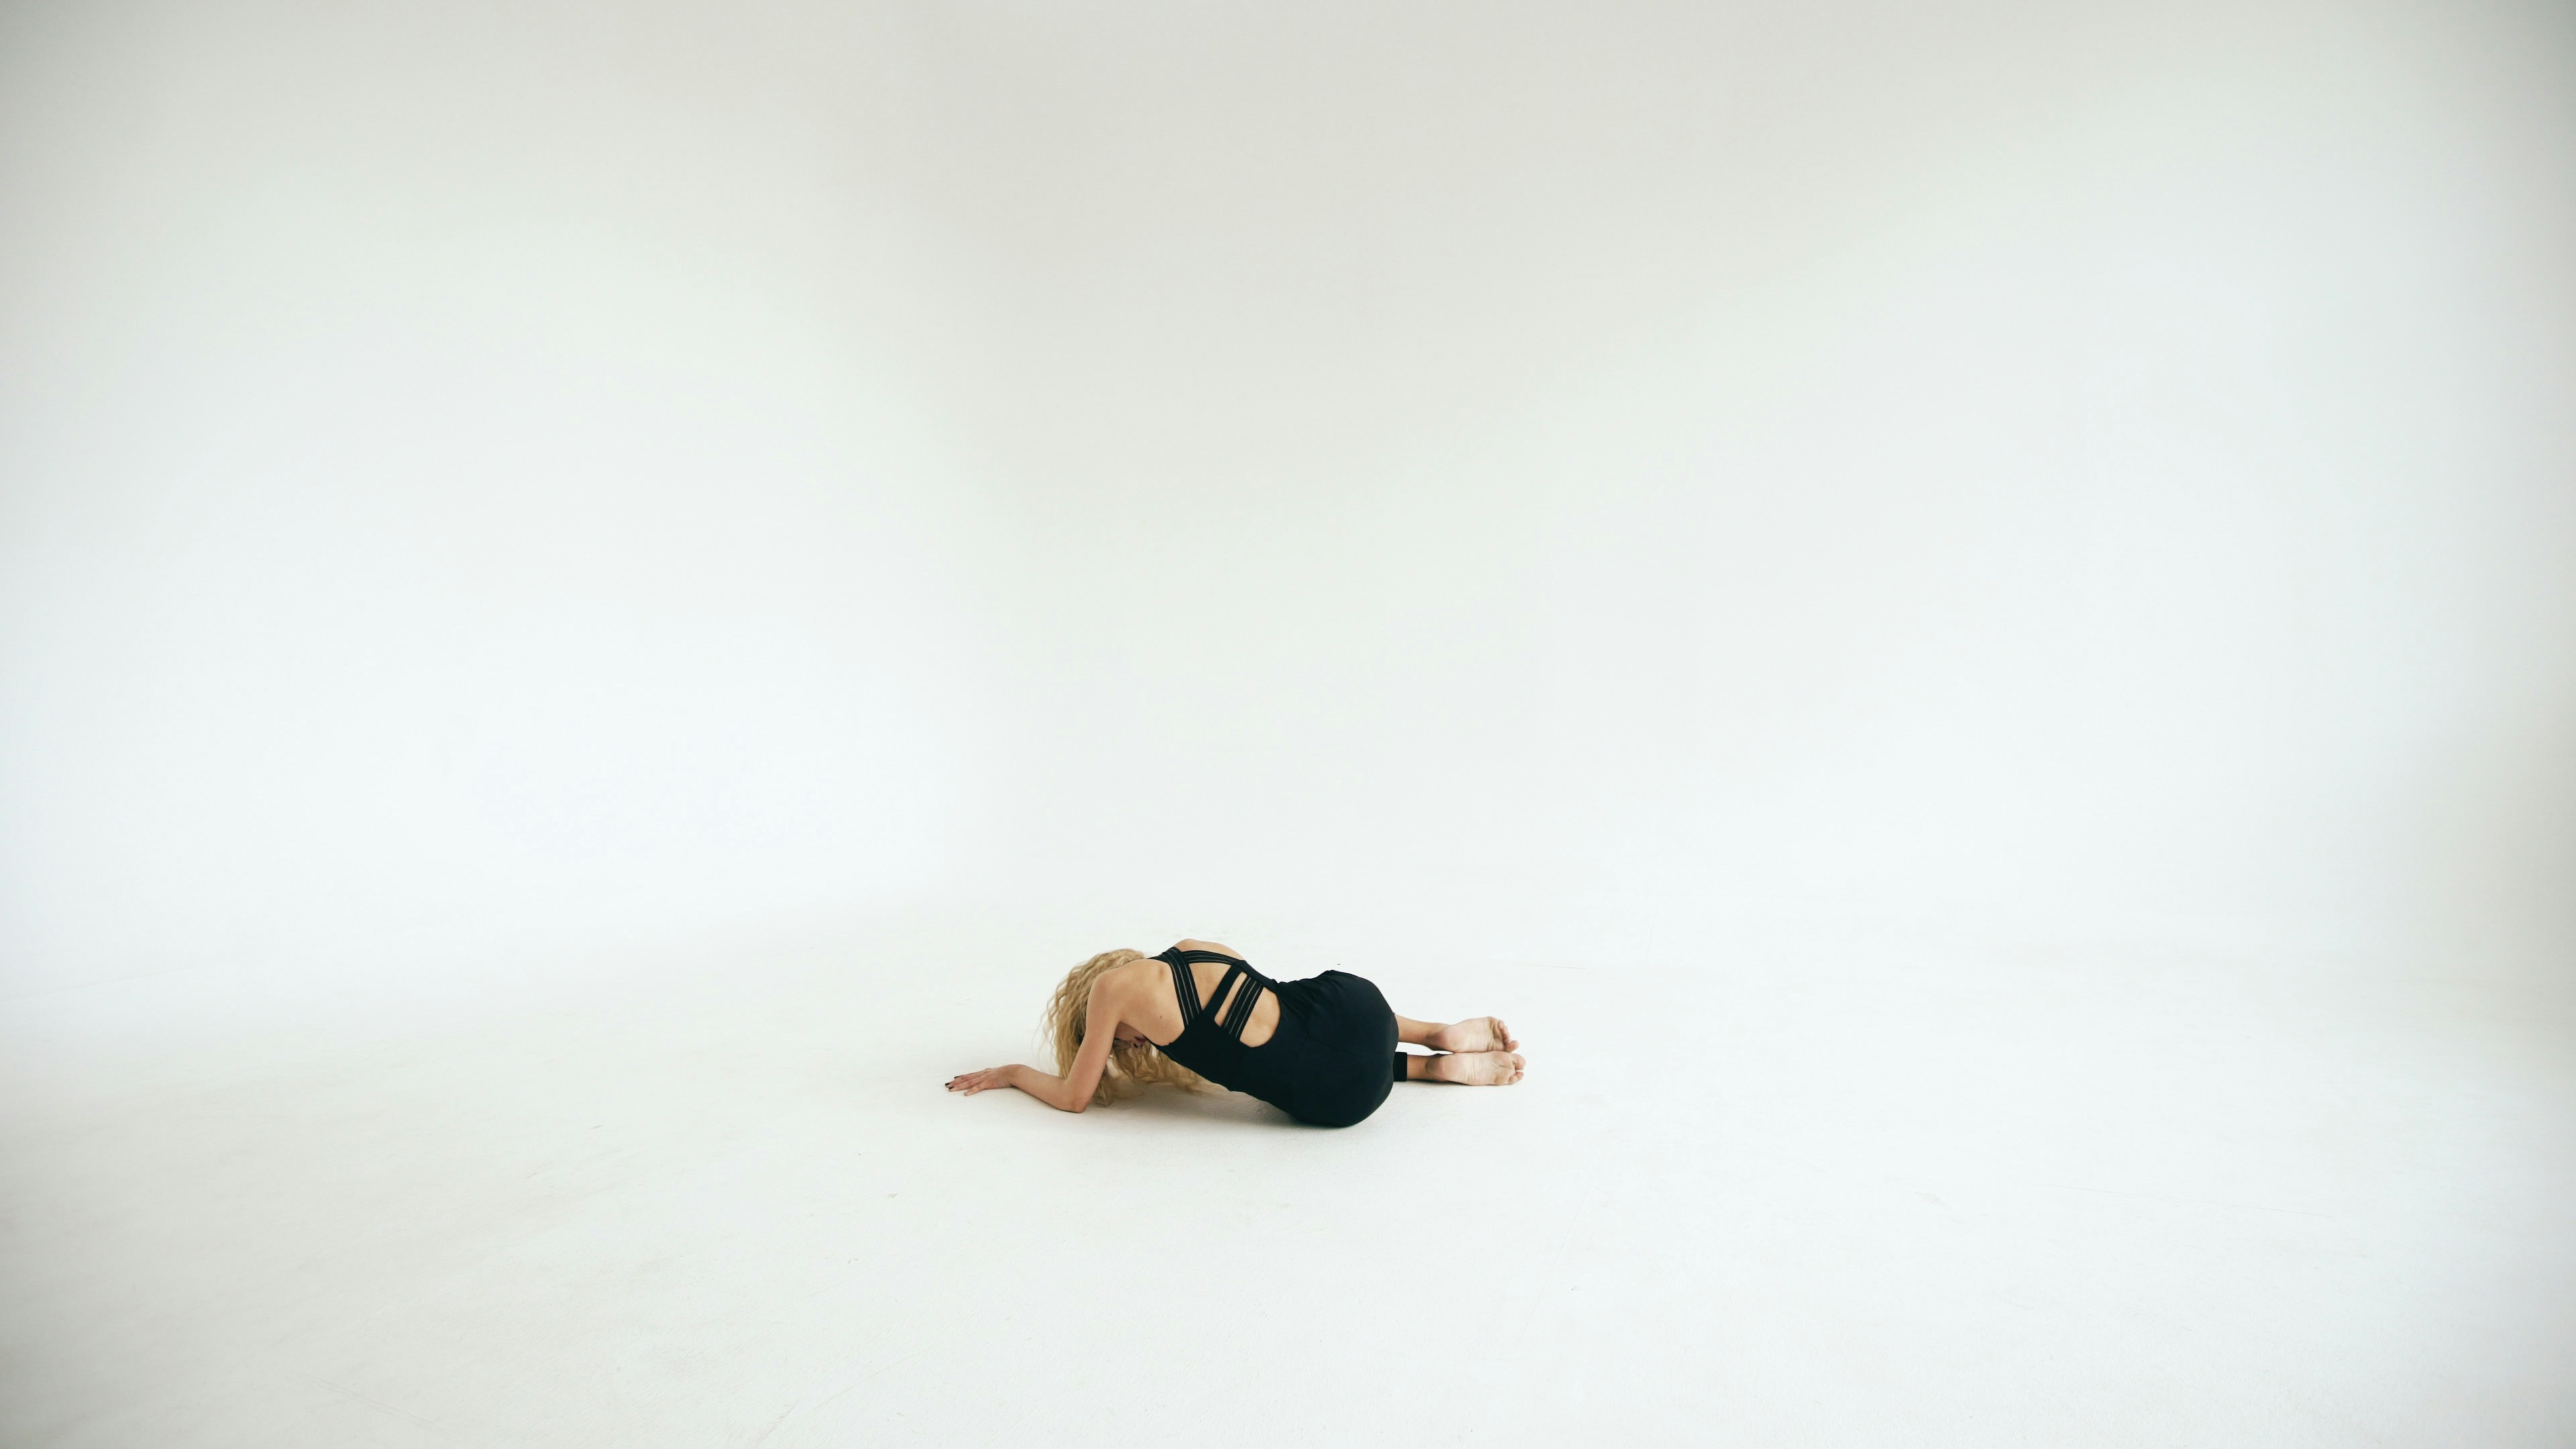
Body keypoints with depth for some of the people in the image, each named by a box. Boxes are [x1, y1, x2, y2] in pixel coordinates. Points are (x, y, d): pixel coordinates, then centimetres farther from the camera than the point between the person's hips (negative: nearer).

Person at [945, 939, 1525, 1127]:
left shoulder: (1111, 985, 1)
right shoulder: (1193, 949, 16)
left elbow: (1074, 1098, 16)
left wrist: (1012, 1071, 32)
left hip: (1334, 1099, -5)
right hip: (1357, 1000, 5)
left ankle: (1450, 1067, 17)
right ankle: (1451, 1033, 26)